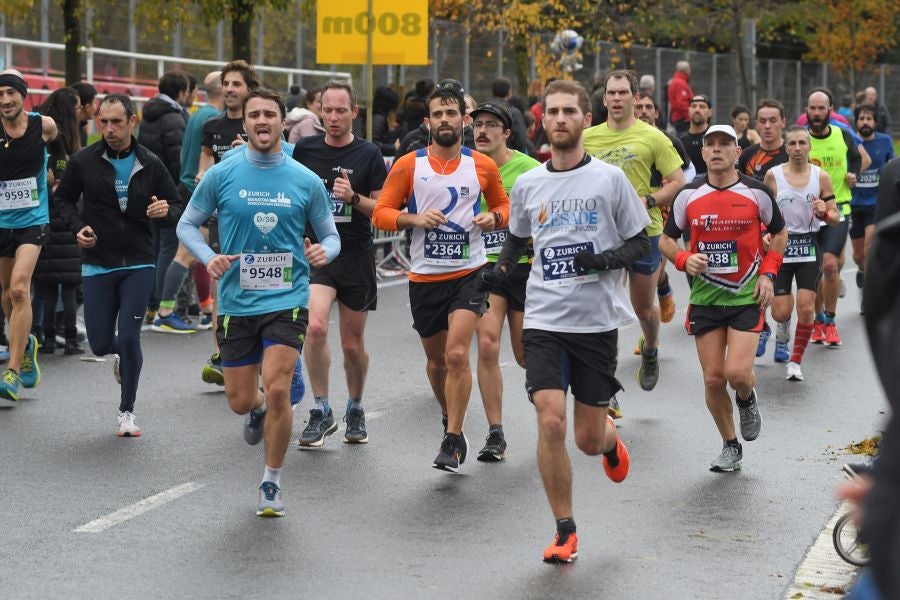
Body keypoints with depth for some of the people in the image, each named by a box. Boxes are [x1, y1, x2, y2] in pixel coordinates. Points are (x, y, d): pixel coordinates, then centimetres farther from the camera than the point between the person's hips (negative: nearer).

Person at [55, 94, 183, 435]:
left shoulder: (150, 164, -3)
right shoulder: (83, 162, -4)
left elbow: (178, 207, 5)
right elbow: (63, 199, 10)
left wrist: (166, 210, -19)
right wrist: (77, 227, -9)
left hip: (138, 265, -1)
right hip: (97, 264, 1)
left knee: (129, 338, -9)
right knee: (100, 344, 3)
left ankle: (127, 412, 8)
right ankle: (121, 354, 42)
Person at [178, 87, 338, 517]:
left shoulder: (306, 181, 0)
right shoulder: (221, 175, -1)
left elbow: (330, 236, 9)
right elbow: (187, 224, 8)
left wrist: (323, 251, -14)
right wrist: (209, 258, -11)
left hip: (287, 300, -1)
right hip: (236, 302, 1)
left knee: (277, 390, -15)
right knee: (240, 400, 8)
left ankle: (272, 482, 4)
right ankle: (258, 410, 49)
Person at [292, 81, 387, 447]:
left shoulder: (369, 154, 0)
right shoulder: (304, 150, 4)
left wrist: (354, 197, -17)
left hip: (356, 256, 0)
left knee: (352, 343, 9)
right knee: (315, 326, -22)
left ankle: (355, 410, 32)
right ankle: (321, 411, -11)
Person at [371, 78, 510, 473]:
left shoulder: (483, 166, 2)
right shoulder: (408, 166, -1)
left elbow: (502, 204, 18)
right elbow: (381, 213, 0)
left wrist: (493, 218, -5)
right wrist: (415, 219, -17)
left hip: (469, 273, -2)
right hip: (424, 277, 2)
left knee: (457, 354, -17)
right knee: (437, 359, 14)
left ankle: (454, 441, -9)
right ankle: (449, 418, 40)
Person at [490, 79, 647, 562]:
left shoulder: (610, 179, -1)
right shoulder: (527, 185, 6)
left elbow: (641, 244, 3)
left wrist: (606, 259, -16)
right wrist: (503, 266, 2)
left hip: (597, 321, -1)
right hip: (544, 320, 1)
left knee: (588, 441, 3)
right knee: (550, 422, -14)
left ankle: (610, 440, 43)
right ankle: (565, 531, 0)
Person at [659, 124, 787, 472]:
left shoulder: (757, 193, -3)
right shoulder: (689, 195, 0)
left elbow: (779, 233, 11)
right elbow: (666, 239, 10)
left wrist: (768, 274, -1)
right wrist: (684, 260, -11)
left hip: (747, 297, -2)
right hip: (704, 298, 2)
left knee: (737, 372, -16)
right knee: (713, 378, 2)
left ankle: (747, 400, 22)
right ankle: (730, 447, 21)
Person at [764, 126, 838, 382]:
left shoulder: (821, 177, -1)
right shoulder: (773, 175, -3)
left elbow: (835, 218, 4)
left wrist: (824, 212, -17)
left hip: (809, 248, 0)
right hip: (780, 247, 0)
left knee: (806, 310, -9)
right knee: (781, 314, -4)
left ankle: (796, 361, 9)